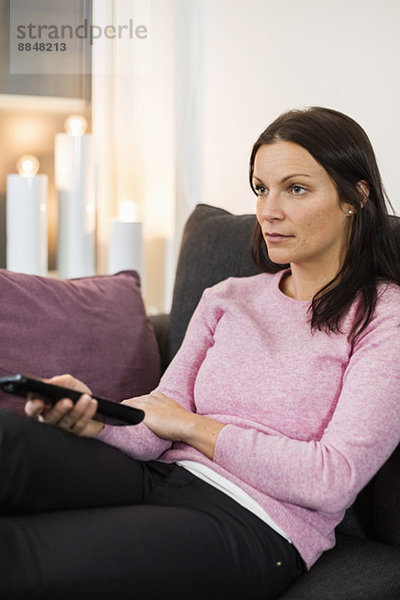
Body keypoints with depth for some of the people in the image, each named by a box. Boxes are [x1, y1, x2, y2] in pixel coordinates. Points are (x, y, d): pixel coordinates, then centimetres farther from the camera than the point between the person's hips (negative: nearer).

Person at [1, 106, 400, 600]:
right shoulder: (225, 299, 17)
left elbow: (333, 480, -10)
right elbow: (155, 427, 8)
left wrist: (192, 426, -4)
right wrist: (93, 414, -16)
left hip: (253, 525, -5)